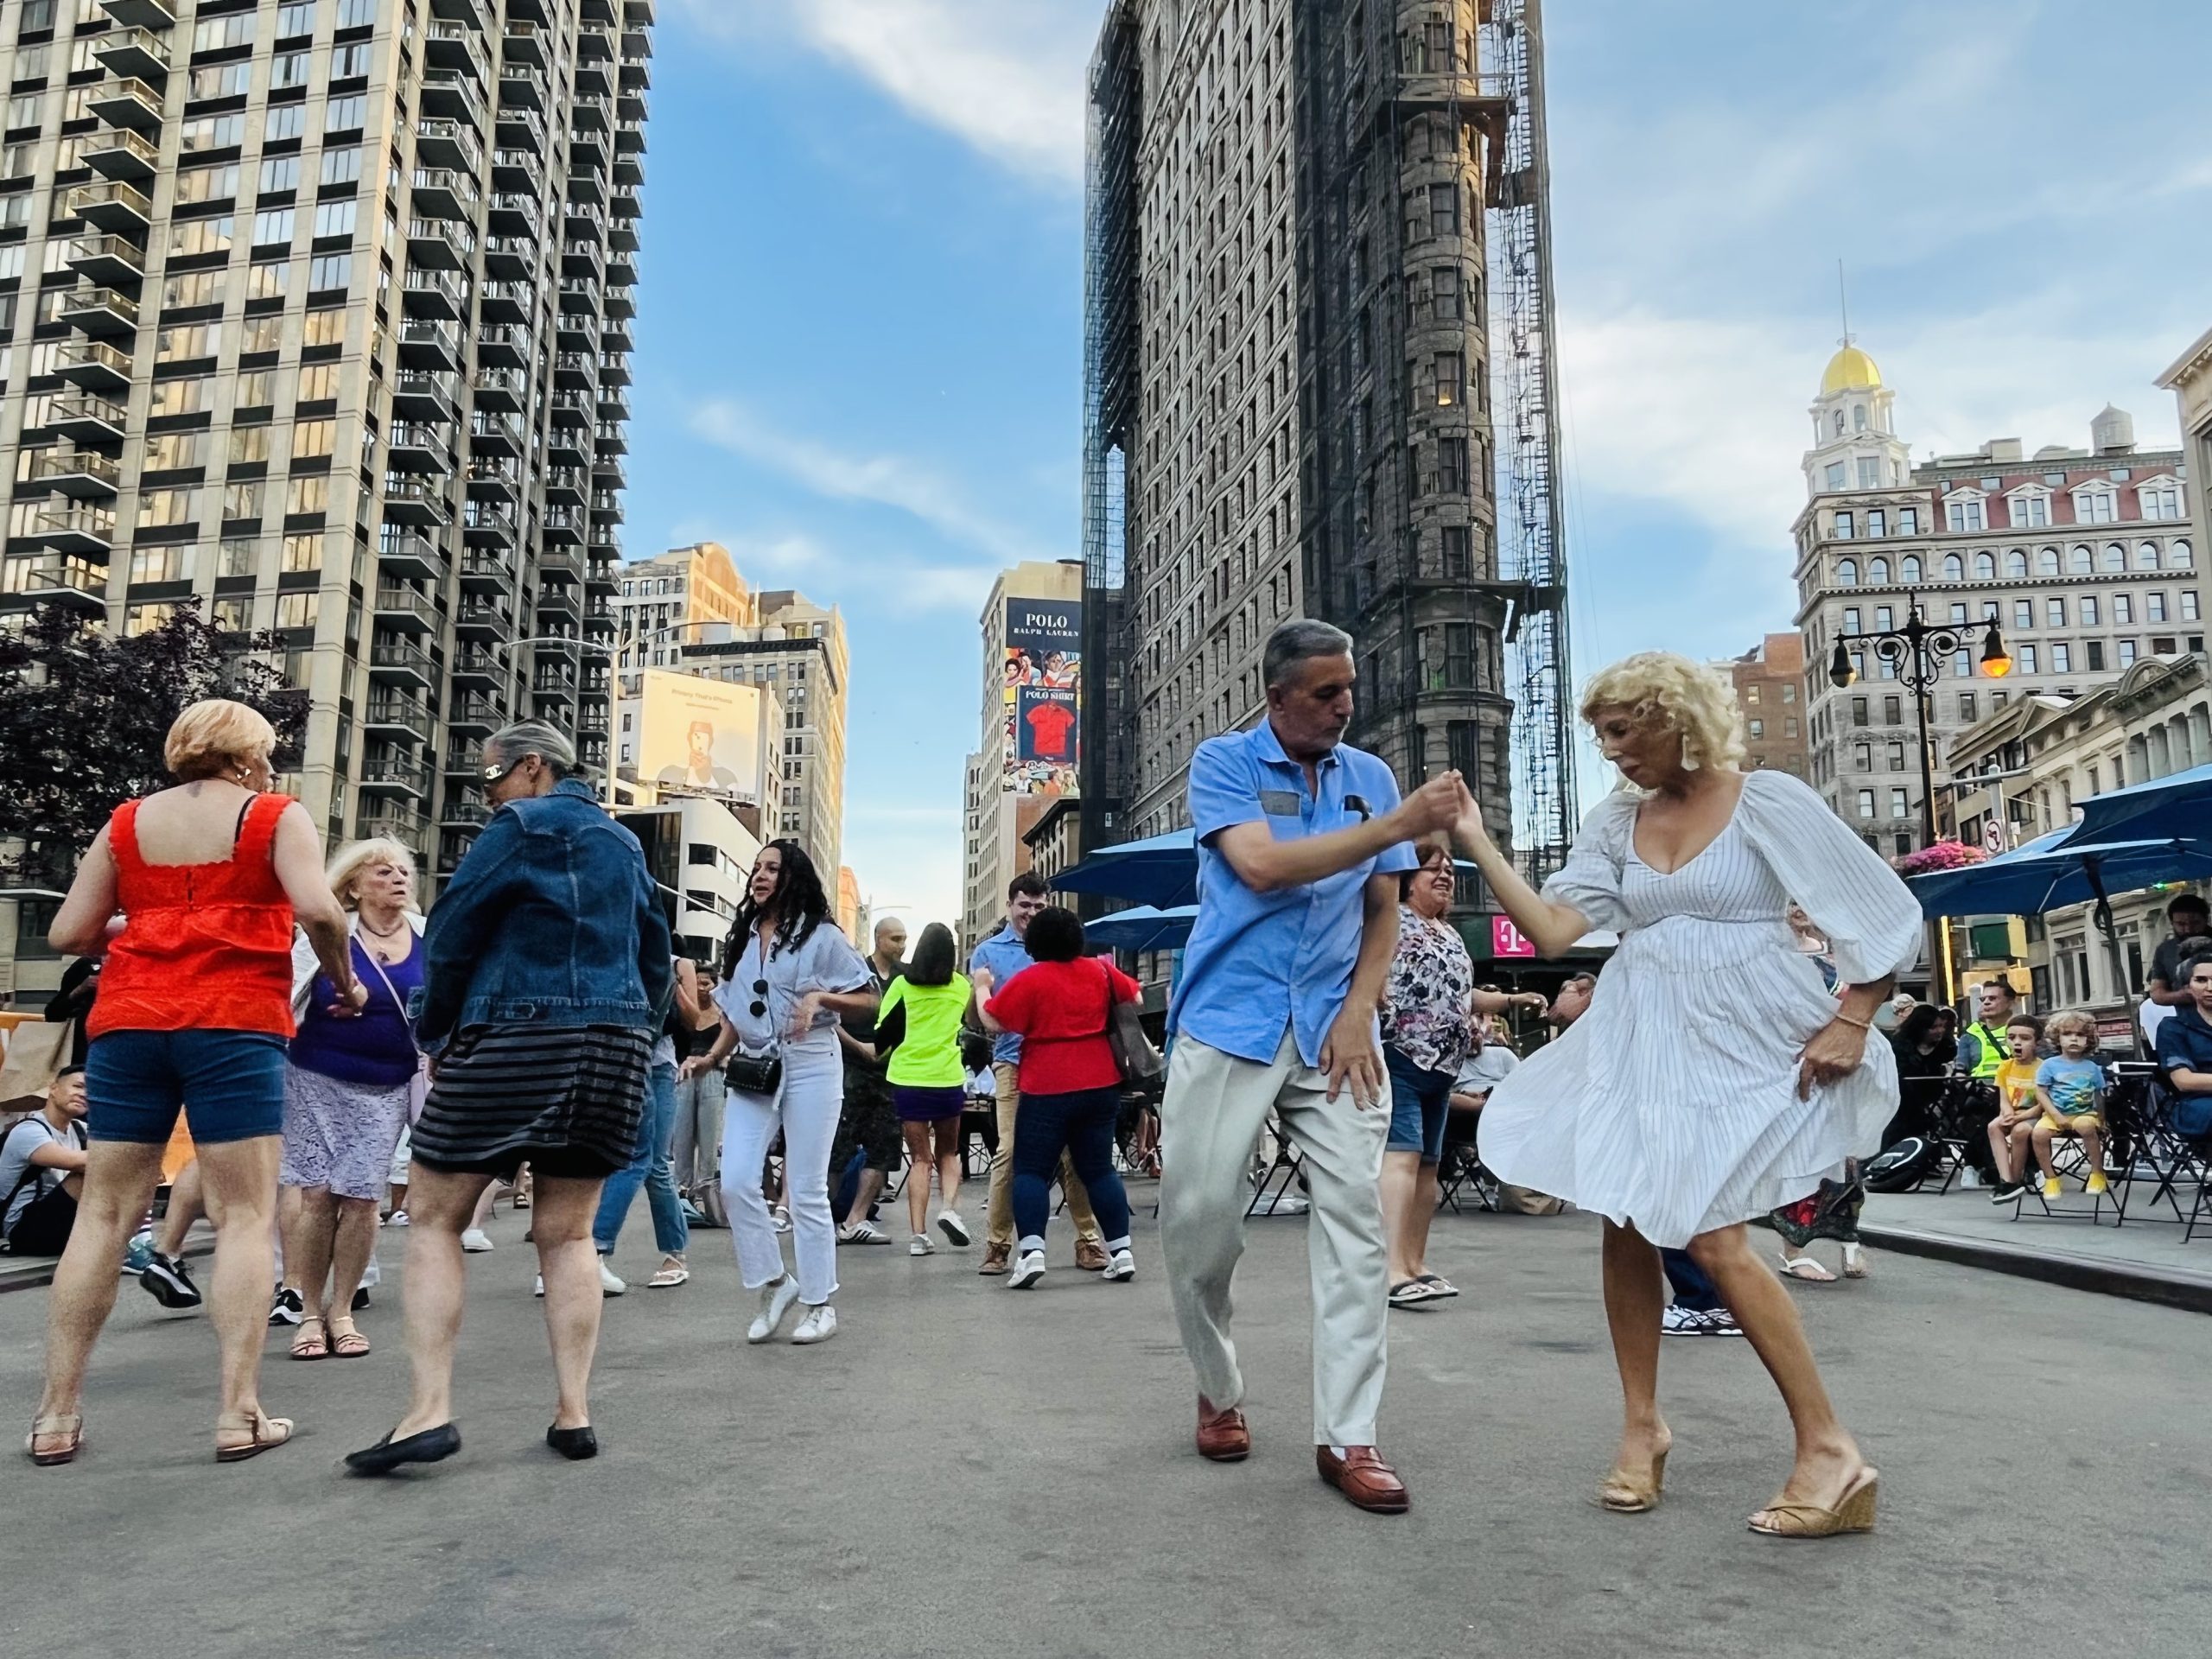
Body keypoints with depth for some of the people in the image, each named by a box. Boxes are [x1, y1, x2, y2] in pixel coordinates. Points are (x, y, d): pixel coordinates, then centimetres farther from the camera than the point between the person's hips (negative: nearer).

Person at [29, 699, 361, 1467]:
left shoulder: (128, 821, 15)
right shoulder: (277, 816, 3)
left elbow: (68, 933, 10)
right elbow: (319, 910, -13)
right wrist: (345, 981, 2)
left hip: (128, 1022, 4)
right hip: (233, 1024, -4)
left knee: (103, 1214, 11)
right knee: (245, 1216, -1)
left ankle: (57, 1413, 13)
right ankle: (240, 1412, -3)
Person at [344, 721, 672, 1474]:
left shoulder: (522, 827, -2)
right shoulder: (625, 844, 18)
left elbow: (451, 934, -4)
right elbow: (657, 963, 20)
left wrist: (434, 1036, 7)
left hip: (515, 1042, -6)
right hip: (615, 1048, 7)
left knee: (433, 1217, 4)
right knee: (567, 1233, 9)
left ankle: (430, 1410, -3)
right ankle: (573, 1413, 6)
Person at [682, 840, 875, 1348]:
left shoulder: (821, 936, -2)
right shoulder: (741, 939, 14)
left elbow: (868, 998, -3)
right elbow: (735, 1015, 18)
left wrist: (820, 997, -18)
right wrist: (711, 1057, 4)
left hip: (810, 1066, -5)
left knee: (807, 1190, -1)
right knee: (736, 1183, -6)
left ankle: (820, 1303, 12)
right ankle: (774, 1284, 12)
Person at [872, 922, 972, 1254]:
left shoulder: (903, 984, -4)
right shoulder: (961, 987, 2)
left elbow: (882, 1030, 0)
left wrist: (877, 1049, 19)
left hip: (908, 1080, -1)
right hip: (948, 1080, 1)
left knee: (920, 1158, 5)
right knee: (948, 1153, 18)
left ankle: (918, 1234, -2)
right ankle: (950, 1206, -6)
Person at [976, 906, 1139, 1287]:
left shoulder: (1030, 980, -7)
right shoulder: (1101, 969, 6)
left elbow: (992, 1021, -5)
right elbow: (1135, 999, 18)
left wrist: (982, 987, 11)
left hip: (1047, 1089, -4)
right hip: (1101, 1085, 4)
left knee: (1031, 1170, 1)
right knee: (1099, 1169, 11)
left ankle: (1032, 1252, -13)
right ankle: (1121, 1251, 8)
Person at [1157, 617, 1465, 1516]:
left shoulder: (1370, 775, 10)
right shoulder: (1224, 761, -1)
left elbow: (1383, 909, 11)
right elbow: (1261, 866, -17)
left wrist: (1359, 1011, -3)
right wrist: (1395, 826, -21)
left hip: (1332, 1026, 3)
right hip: (1230, 1021, -2)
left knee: (1356, 1215, -5)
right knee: (1198, 1215, -1)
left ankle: (1347, 1436, 3)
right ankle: (1219, 1393, 25)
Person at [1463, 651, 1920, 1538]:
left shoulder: (1769, 801, -5)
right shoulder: (1614, 822, 8)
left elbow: (1886, 910, -4)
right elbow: (1553, 928, -3)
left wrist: (1851, 1022, -11)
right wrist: (1475, 840, -8)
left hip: (1741, 1043, -5)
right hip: (1638, 1043, 5)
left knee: (1709, 1235, -13)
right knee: (1625, 1224, 2)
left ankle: (1828, 1448, 1)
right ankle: (1641, 1423, 19)